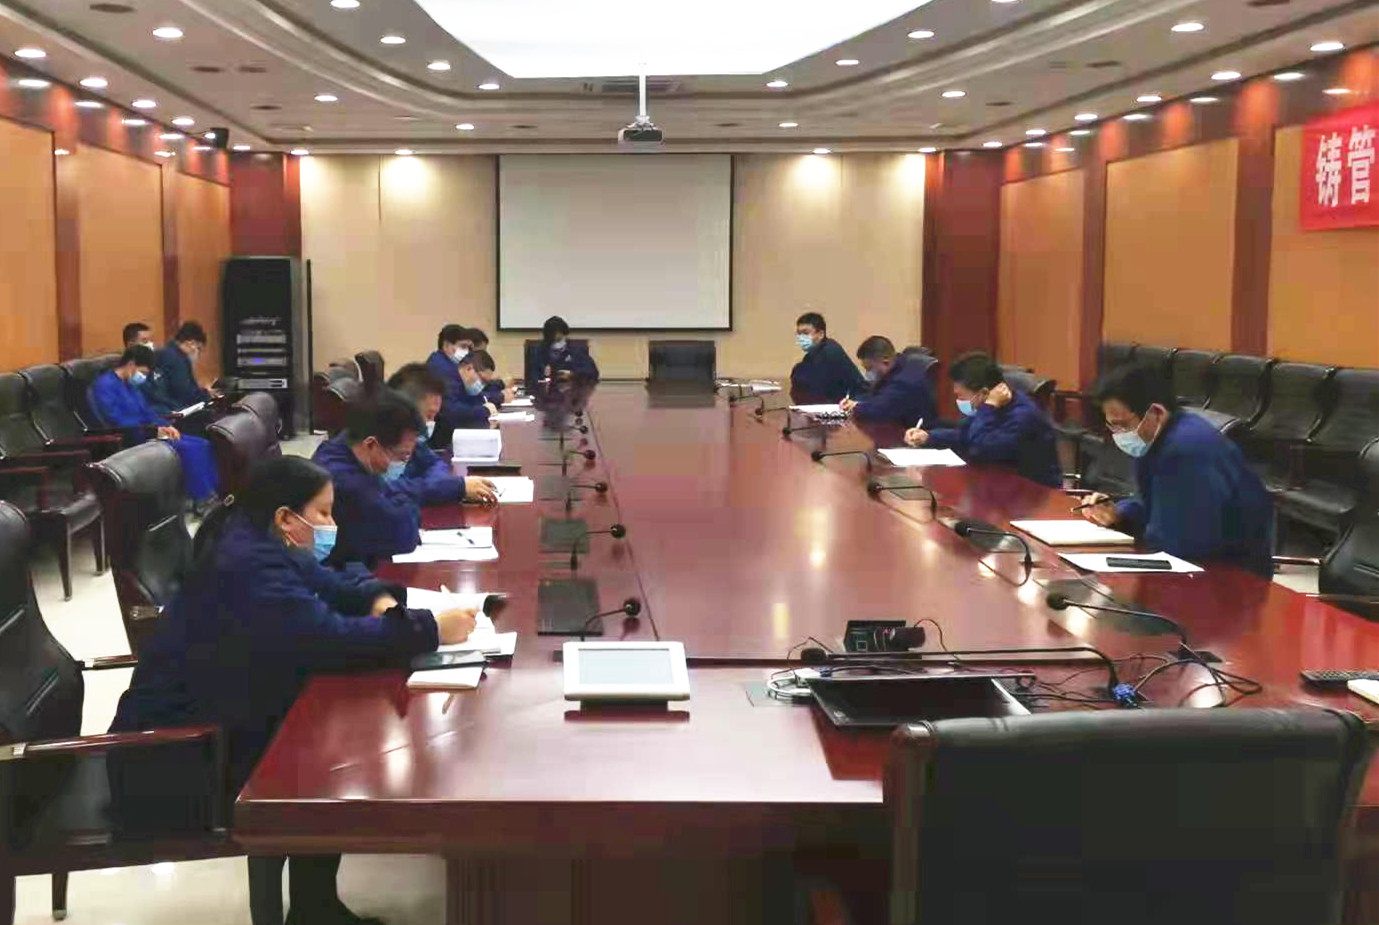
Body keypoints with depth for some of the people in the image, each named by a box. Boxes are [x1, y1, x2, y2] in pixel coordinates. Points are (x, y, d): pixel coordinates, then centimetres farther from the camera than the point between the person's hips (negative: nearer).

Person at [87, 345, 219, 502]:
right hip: (129, 441, -10)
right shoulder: (104, 385, -12)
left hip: (144, 434, 10)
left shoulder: (130, 385, 17)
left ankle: (218, 489, -11)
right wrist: (153, 430, -19)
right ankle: (204, 500, -22)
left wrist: (165, 426, -1)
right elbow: (117, 422, -21)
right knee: (188, 449, -25)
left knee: (202, 444, -4)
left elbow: (147, 412, 19)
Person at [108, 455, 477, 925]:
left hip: (212, 729, 10)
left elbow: (335, 588, 16)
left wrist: (379, 598, -8)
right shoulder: (250, 566, -26)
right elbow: (330, 637, -33)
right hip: (171, 762, -10)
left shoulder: (265, 547, 5)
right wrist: (430, 629, -26)